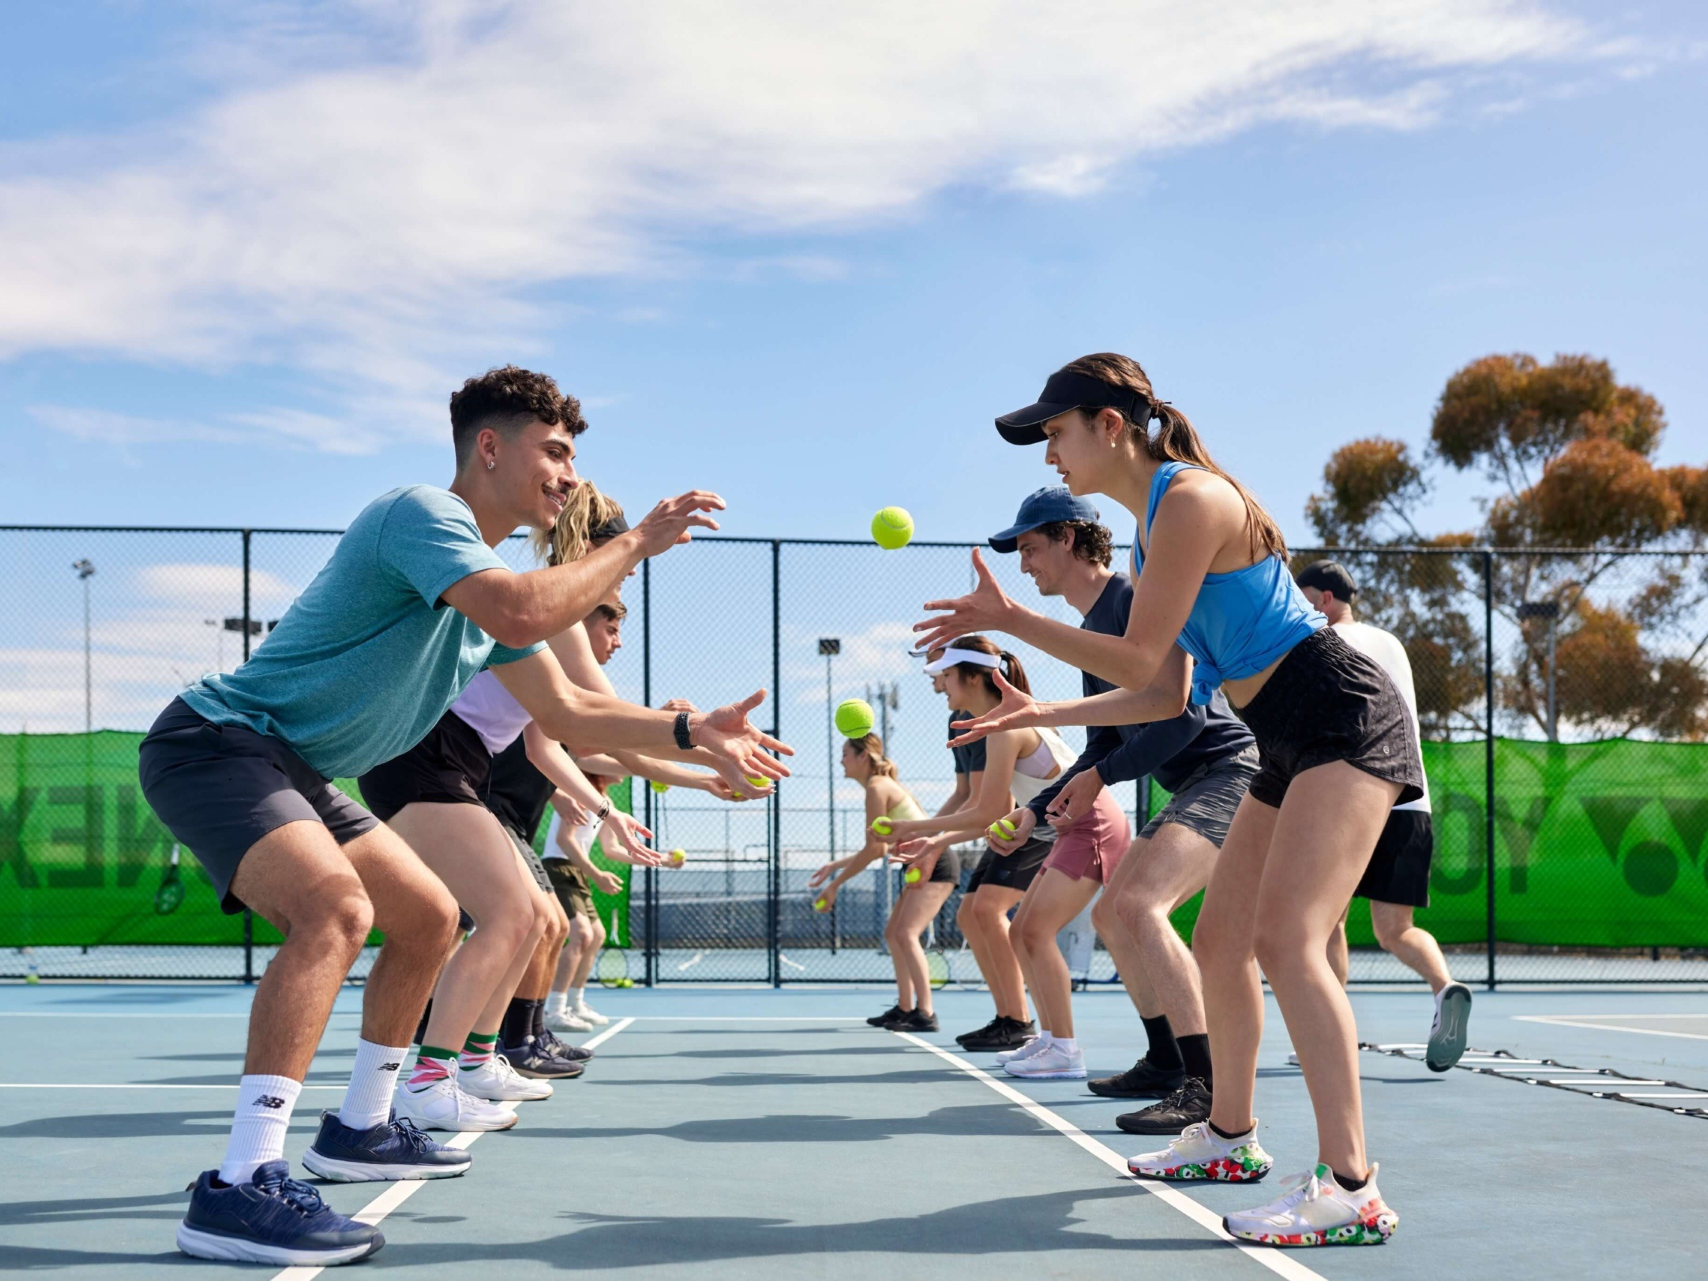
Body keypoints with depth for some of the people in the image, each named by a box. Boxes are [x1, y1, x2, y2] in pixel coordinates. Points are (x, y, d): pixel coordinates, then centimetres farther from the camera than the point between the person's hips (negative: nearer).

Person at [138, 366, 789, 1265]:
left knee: (428, 917, 17)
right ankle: (239, 1188, -35)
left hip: (294, 771, 11)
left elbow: (568, 709, 21)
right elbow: (521, 616, -35)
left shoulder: (490, 572, 13)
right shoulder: (423, 513, -17)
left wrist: (694, 732, 13)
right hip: (213, 742, -11)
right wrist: (637, 542, -21)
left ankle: (359, 1129, 30)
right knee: (337, 907, -33)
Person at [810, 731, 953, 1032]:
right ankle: (905, 1008, 22)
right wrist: (837, 864, 15)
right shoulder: (882, 785, 14)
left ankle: (926, 1014, -24)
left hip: (936, 863, -11)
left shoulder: (877, 787, -15)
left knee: (906, 934, -20)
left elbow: (875, 849, -18)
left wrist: (835, 883, -14)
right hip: (924, 864, 11)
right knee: (893, 934, 16)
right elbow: (879, 848, 17)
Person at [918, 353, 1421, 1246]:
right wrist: (1040, 714, 14)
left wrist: (1011, 620, -13)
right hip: (1290, 743, 10)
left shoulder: (1192, 498, -16)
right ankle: (1228, 1137, 30)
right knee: (1221, 938, 15)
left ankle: (1350, 1190, -21)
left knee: (1287, 940, -21)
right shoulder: (1152, 530, 14)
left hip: (1344, 720, -10)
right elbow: (1165, 693, 15)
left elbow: (1138, 661, -18)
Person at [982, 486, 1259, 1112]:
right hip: (1191, 787, 11)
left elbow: (1186, 713, -21)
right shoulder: (1091, 633, 18)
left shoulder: (1138, 598, -13)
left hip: (1230, 768, -11)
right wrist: (1037, 810, 15)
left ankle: (1207, 1086, -27)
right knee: (1110, 914, 17)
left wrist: (1100, 777, -16)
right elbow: (1104, 746, 23)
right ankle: (1165, 1064, 26)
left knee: (1138, 903, -27)